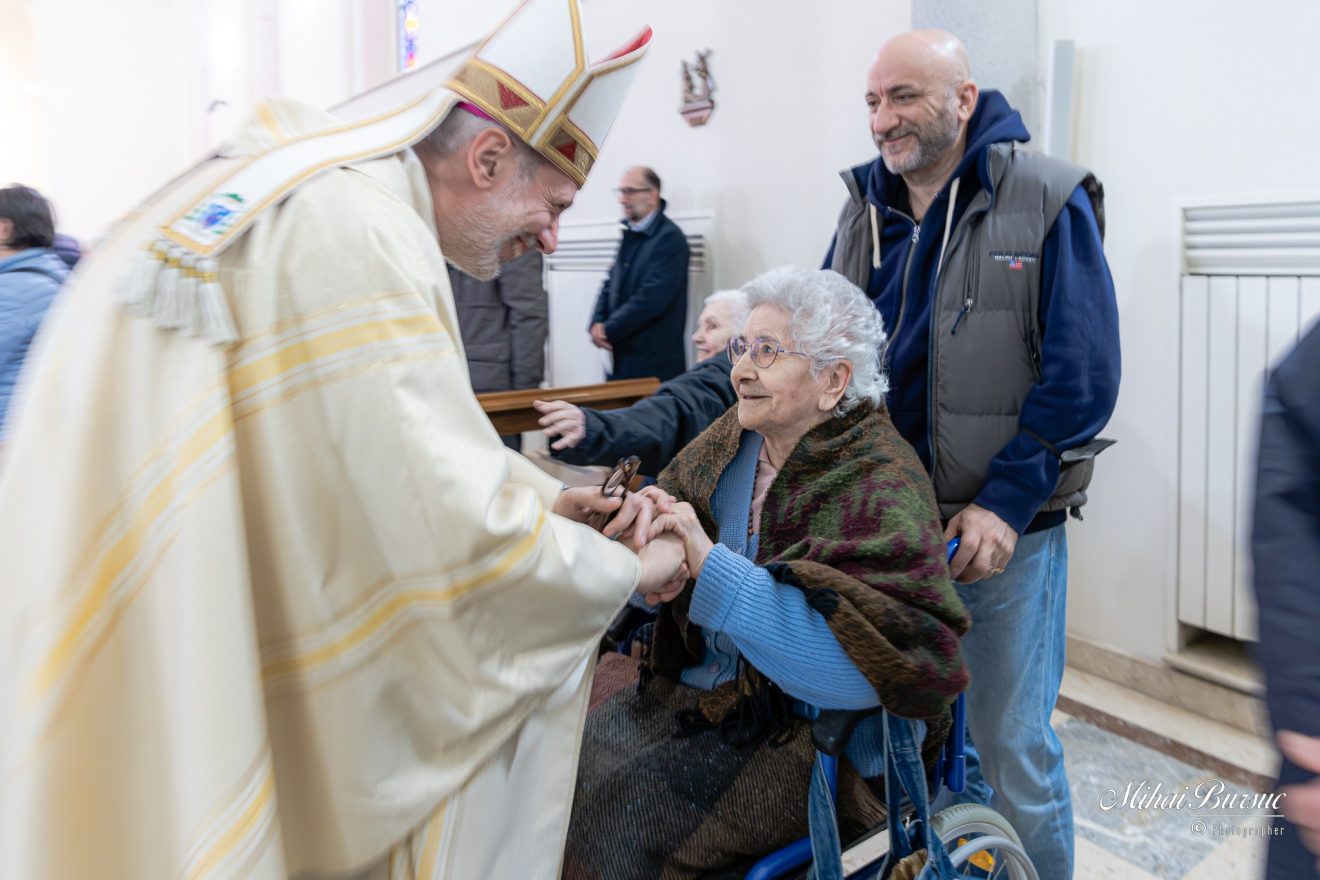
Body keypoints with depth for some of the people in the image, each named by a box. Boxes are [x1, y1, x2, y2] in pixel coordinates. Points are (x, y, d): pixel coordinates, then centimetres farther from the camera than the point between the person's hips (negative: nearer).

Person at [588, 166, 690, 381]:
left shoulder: (670, 238, -14)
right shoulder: (630, 235, 14)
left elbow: (651, 299, -22)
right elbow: (611, 284, 16)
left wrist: (608, 331, -15)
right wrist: (597, 324, -3)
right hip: (621, 358, 8)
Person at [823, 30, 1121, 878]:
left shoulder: (1046, 202, -8)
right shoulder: (865, 207, 7)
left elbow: (1082, 376, -12)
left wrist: (1007, 502, -18)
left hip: (1004, 526, -4)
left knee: (1012, 743, 6)